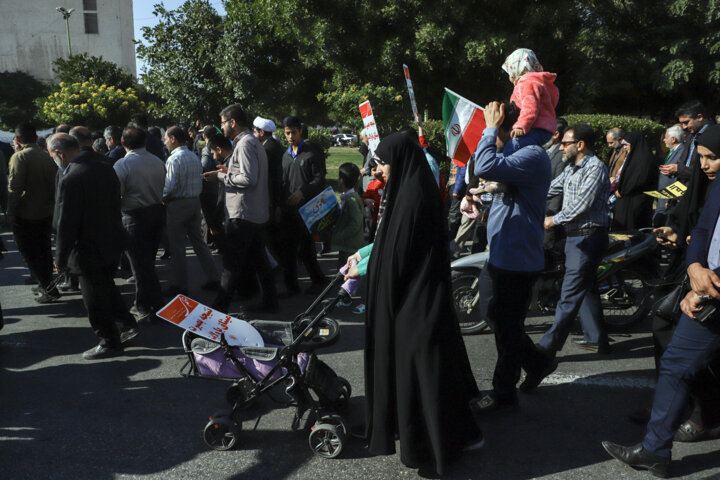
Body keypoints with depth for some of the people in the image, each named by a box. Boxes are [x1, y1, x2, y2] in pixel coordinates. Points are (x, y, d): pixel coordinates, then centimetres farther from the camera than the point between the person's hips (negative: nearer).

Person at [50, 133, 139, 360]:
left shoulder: (70, 180, -23)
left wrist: (61, 260, -10)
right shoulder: (105, 168, 1)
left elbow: (66, 225, -20)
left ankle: (110, 343, 19)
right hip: (113, 243, 8)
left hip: (89, 250, -8)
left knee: (95, 300, 7)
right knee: (106, 286, 26)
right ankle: (128, 324, 31)